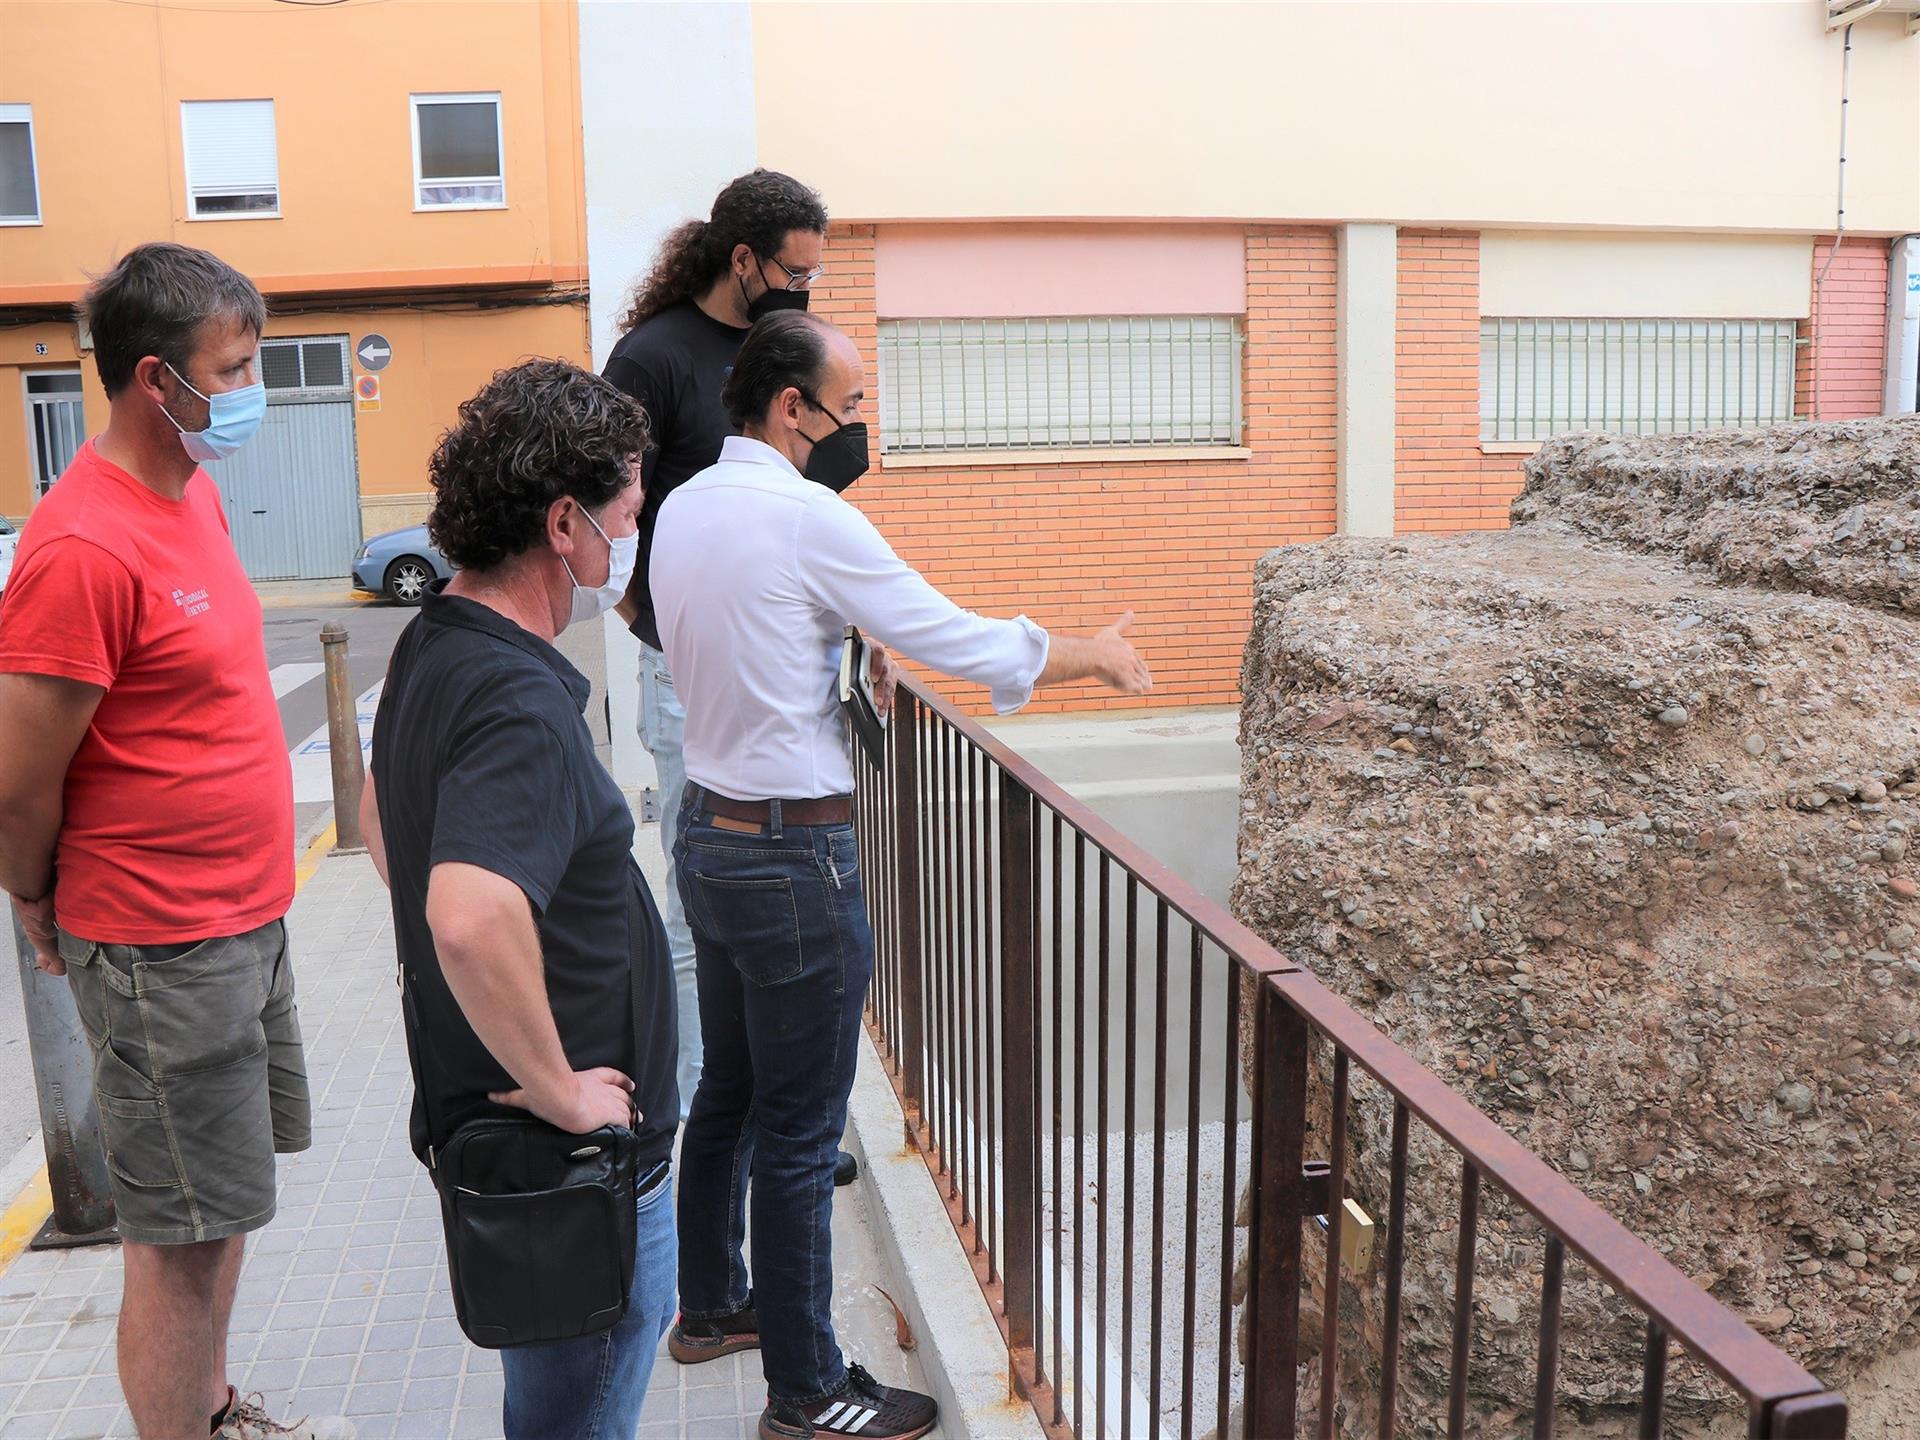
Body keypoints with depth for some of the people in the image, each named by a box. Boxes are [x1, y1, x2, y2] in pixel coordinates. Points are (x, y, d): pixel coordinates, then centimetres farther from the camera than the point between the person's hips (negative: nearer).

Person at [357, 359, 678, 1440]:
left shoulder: (434, 646, 4)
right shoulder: (521, 702, -28)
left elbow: (383, 818, 21)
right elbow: (473, 921, -43)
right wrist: (558, 1092, -27)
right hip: (572, 1158, -9)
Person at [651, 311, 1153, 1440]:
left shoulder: (683, 508, 6)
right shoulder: (809, 520, -19)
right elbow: (959, 642, -15)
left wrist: (852, 653, 9)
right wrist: (1099, 657, -1)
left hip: (708, 830, 9)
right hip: (793, 857, -9)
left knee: (729, 1091, 23)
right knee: (801, 1131, 2)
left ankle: (710, 1301, 40)